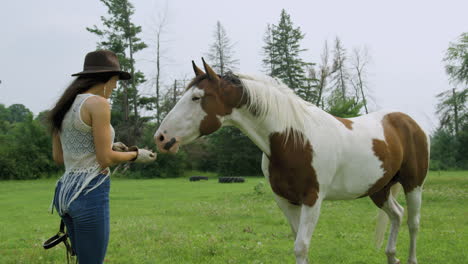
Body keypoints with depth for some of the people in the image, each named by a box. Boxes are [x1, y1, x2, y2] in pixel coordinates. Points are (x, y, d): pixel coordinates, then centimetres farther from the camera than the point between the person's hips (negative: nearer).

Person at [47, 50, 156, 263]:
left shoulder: (66, 105, 13)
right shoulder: (98, 104, -12)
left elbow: (58, 157, 16)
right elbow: (105, 159, -15)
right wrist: (136, 155, 3)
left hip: (65, 190, 9)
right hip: (90, 192, -9)